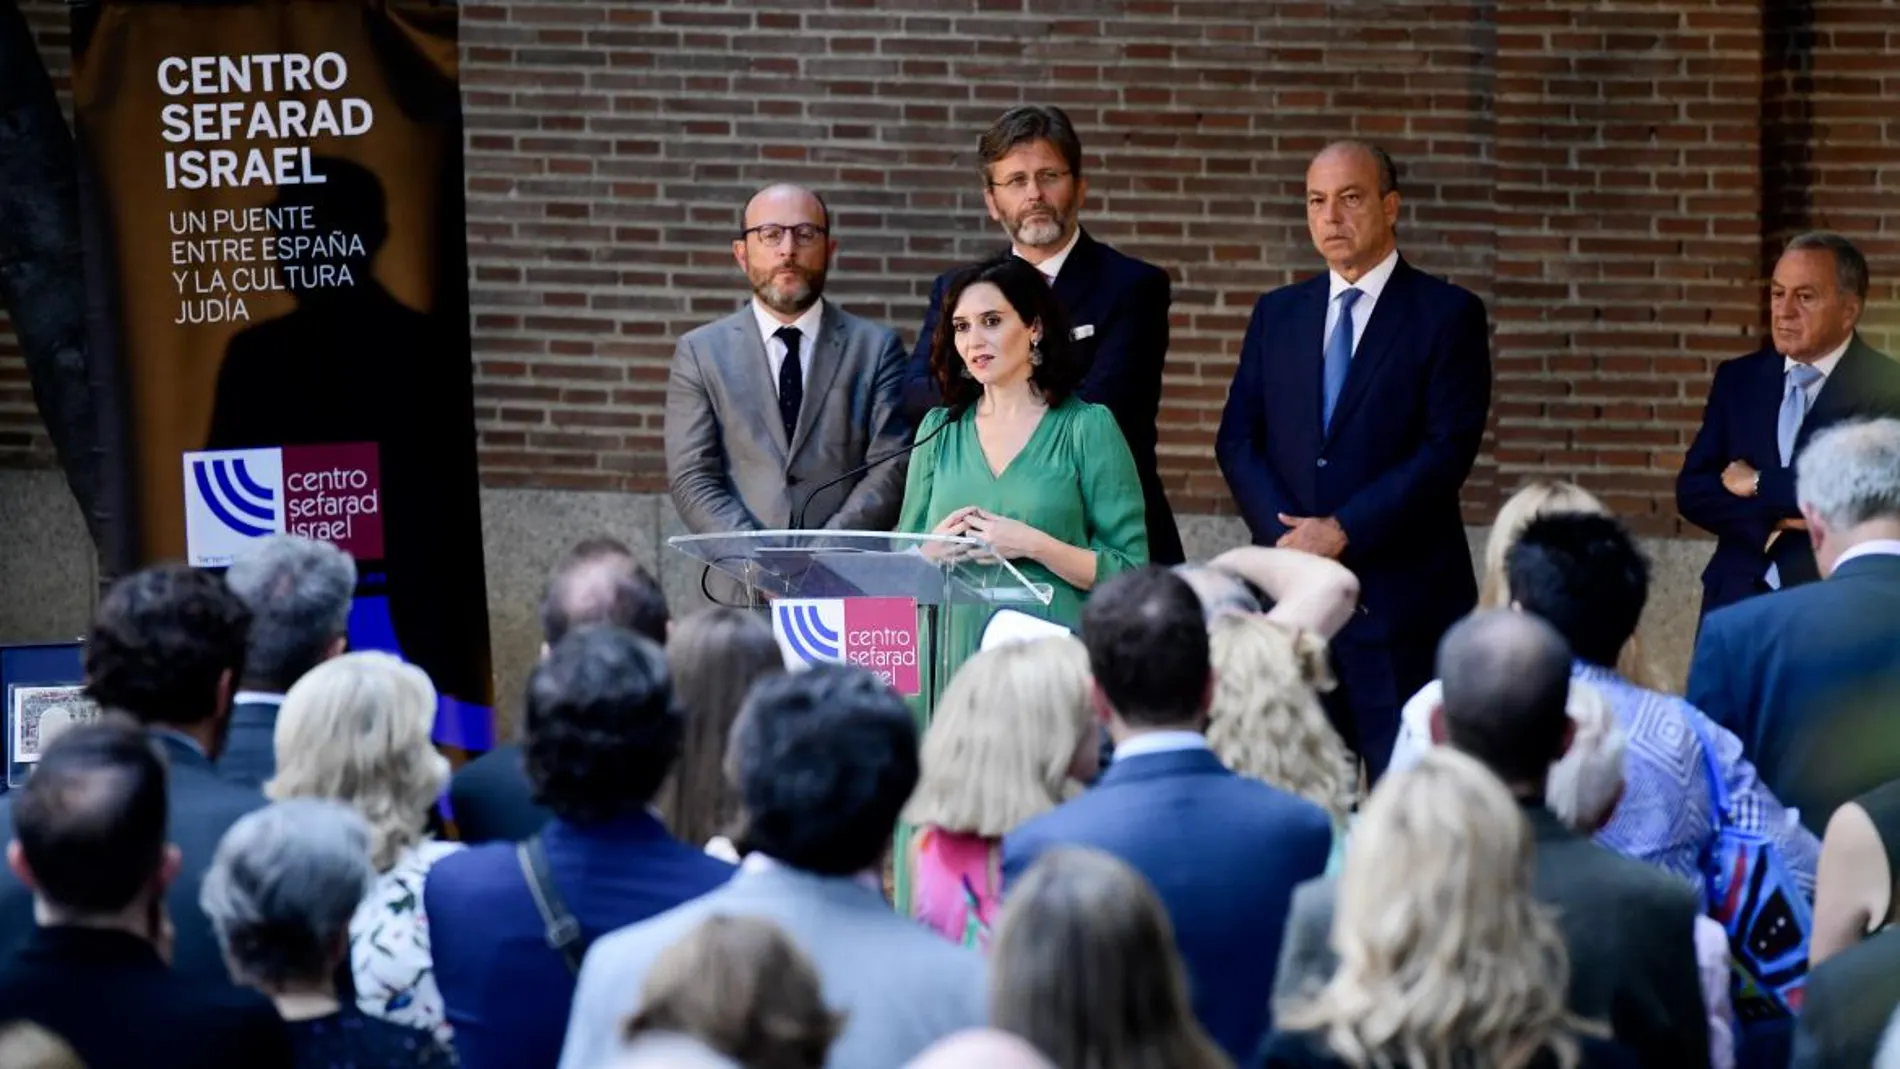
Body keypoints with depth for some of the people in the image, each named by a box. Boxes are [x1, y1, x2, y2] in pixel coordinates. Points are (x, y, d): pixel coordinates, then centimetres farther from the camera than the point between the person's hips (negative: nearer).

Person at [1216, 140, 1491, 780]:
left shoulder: (1447, 315, 2)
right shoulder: (1277, 315, 15)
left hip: (1400, 597, -4)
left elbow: (1448, 447, -8)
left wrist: (1344, 532, -13)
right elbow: (1237, 440, 10)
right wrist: (1288, 534, -7)